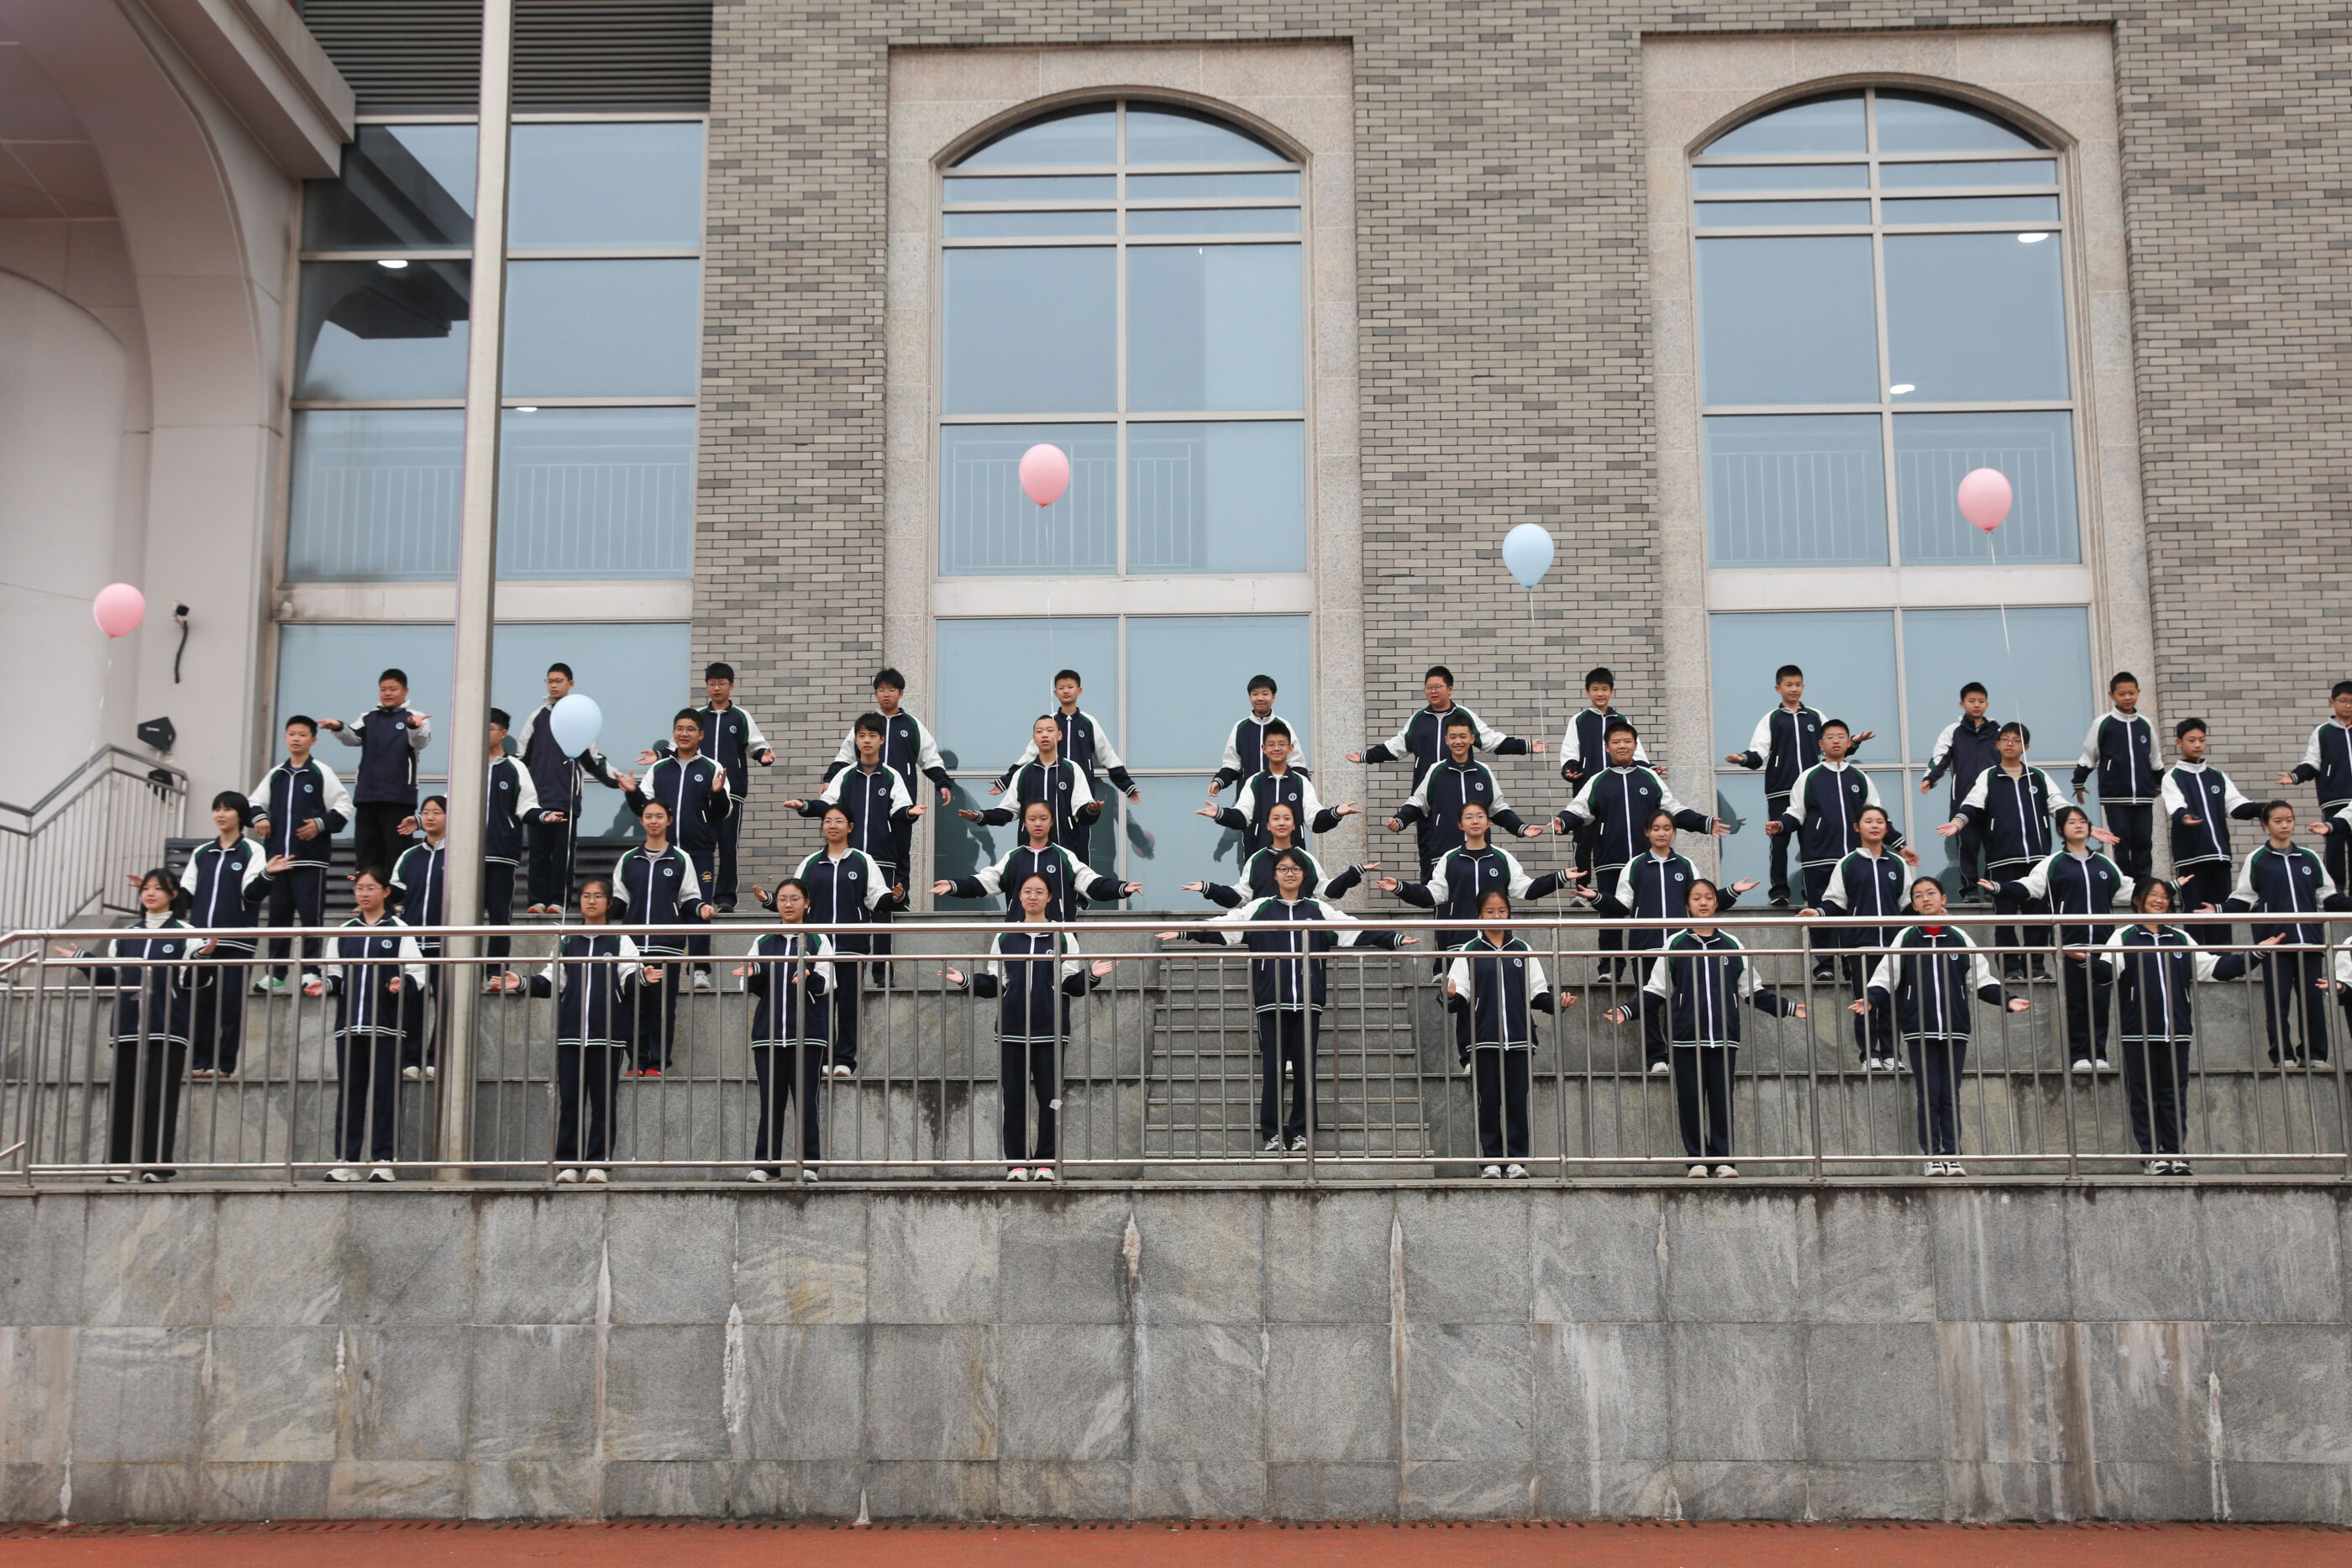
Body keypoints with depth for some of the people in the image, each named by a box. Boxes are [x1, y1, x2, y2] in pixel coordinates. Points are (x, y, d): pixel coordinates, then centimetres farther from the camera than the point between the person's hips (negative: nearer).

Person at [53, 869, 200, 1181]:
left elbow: (190, 980, -3)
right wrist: (83, 961, 10)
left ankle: (157, 1163, -6)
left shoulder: (185, 935, 4)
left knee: (161, 1095, -7)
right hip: (128, 1029, 5)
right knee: (122, 1095, 1)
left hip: (168, 1029, -5)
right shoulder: (126, 936, 19)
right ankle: (122, 1163, 4)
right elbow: (112, 977, 18)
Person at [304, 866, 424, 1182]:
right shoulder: (344, 932, 17)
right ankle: (347, 1159, 6)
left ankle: (381, 1159, 1)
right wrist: (324, 985, -1)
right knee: (348, 1091, 3)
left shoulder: (399, 930, 5)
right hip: (349, 1023, 4)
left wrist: (402, 983, -21)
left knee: (384, 1091, -3)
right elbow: (336, 974, 20)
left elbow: (416, 970, -1)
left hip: (385, 1025, -4)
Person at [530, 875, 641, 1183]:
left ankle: (598, 1163, 4)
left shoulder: (620, 940, 9)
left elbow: (628, 979, -1)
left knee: (603, 1100, 0)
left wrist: (642, 978, -22)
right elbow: (551, 981, 12)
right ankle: (568, 1162, 7)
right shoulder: (566, 941, 15)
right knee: (569, 1100, 2)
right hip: (570, 1031, 2)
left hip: (608, 1033, -2)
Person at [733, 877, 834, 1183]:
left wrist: (808, 977, -23)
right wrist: (751, 976, -6)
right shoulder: (763, 942, 15)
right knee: (771, 1099, 2)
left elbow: (825, 984, -2)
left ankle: (809, 1163, 2)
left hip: (807, 1033, -2)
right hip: (768, 1031, 2)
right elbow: (755, 988, 16)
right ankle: (766, 1163, 5)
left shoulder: (818, 940, 7)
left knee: (805, 1098, -3)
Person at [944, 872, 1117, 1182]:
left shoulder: (1063, 938, 7)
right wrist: (965, 980, -4)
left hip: (1049, 1030, -1)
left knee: (1049, 1097, 0)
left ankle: (1045, 1161, 8)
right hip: (1012, 1029, 1)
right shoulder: (1004, 938, 11)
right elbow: (993, 984, 10)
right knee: (1014, 1097, 2)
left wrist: (1093, 975, -14)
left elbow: (1072, 985, 4)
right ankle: (1017, 1162, 9)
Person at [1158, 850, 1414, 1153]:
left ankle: (1300, 1132, 10)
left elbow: (1358, 929, 6)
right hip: (1271, 1002, -1)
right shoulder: (1259, 909, 9)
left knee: (1305, 1068, 2)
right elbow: (1222, 926, 1)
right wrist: (1186, 933, -11)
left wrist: (1394, 939, -3)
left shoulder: (1319, 910, 11)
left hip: (1308, 1002, 1)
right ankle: (1272, 1133, 7)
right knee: (1271, 1068, 0)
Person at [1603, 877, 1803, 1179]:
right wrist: (1627, 1012, -5)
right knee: (1690, 1100, -1)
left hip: (1724, 1038, 1)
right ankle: (1697, 1158, 6)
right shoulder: (1675, 945, 7)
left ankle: (1724, 1158, 7)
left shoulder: (1732, 946, 12)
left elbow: (1753, 991, 17)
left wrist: (1790, 1008, 11)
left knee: (1722, 1099, 0)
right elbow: (1655, 992, 7)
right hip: (1687, 1037, -1)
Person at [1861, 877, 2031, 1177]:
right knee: (1928, 1095, -2)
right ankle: (1932, 1155, 3)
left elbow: (1982, 979, 13)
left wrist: (2007, 1000, 1)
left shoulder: (1959, 938, 9)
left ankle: (1953, 1154, 7)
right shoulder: (1906, 939, 5)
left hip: (1955, 1028, 1)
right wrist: (1871, 1001, -15)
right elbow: (1886, 977, 1)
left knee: (1951, 1095, 3)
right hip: (1919, 1030, -1)